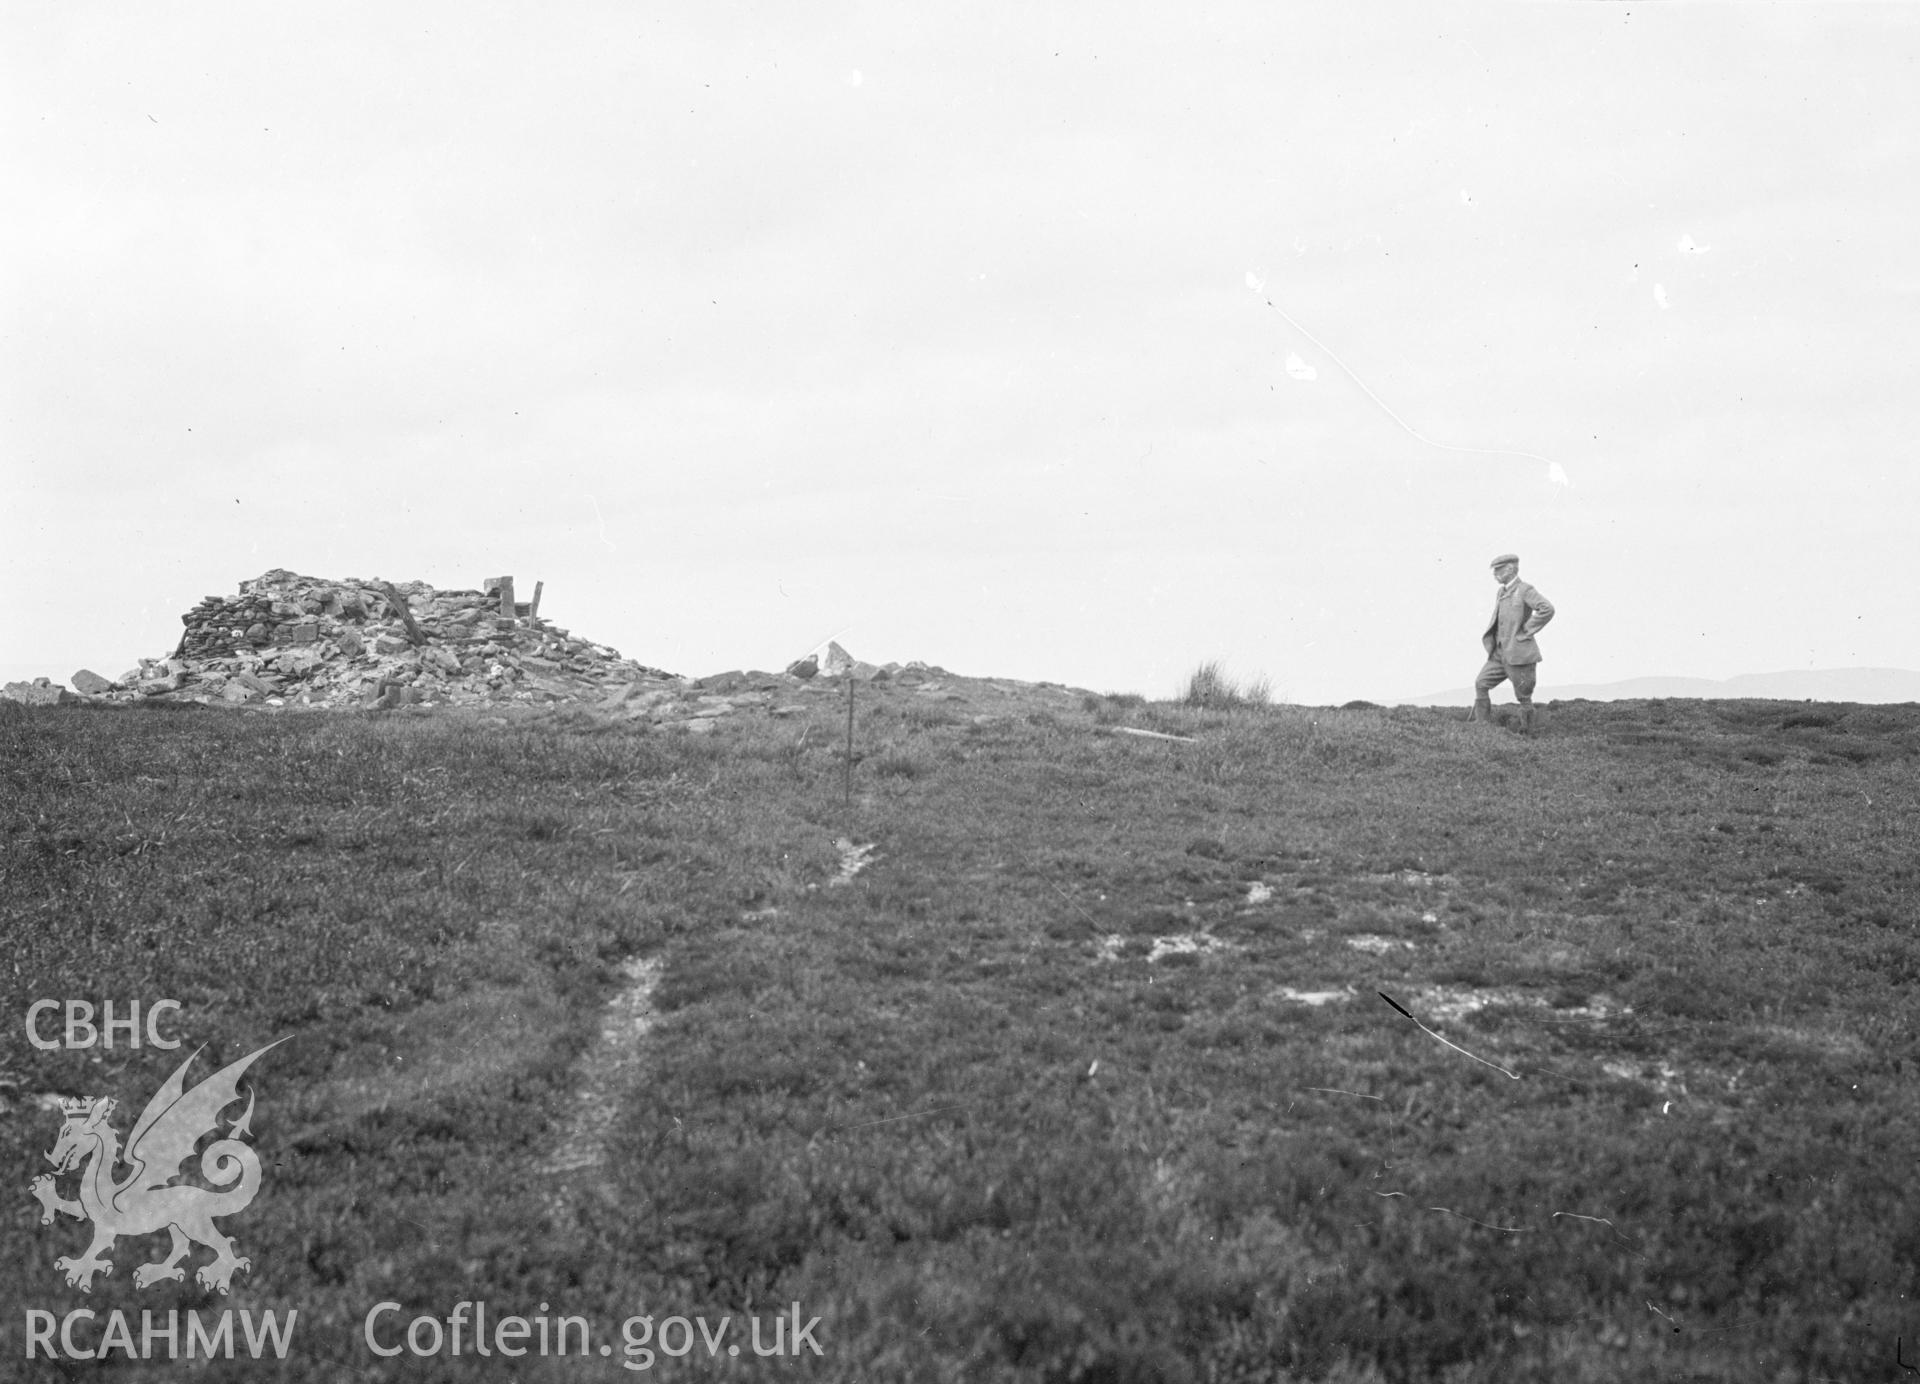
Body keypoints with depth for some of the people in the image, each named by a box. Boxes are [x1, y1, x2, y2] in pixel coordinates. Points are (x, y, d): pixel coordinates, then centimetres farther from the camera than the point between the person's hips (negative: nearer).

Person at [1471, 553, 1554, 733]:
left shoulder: (1525, 590, -11)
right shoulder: (1502, 592, 14)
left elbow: (1547, 609, -26)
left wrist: (1526, 630, -19)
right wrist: (1490, 640, 15)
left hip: (1519, 653, -8)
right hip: (1499, 653, 8)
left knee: (1523, 698, 0)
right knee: (1481, 684, 1)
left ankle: (1526, 735, 10)